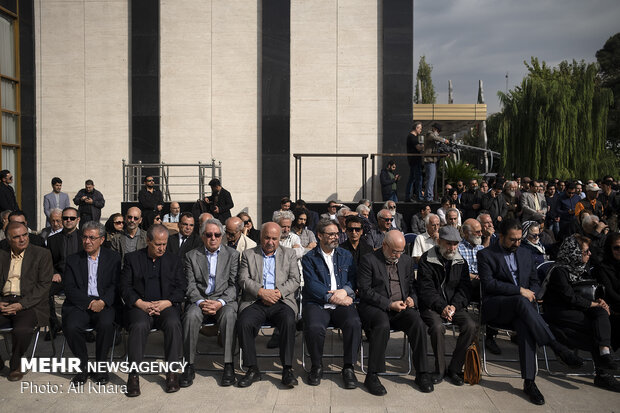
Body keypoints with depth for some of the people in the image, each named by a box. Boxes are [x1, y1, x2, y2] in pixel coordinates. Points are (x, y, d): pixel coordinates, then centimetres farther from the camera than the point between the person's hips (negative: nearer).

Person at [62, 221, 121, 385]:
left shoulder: (113, 258, 10)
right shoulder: (73, 260, 12)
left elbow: (116, 285, 1)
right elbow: (69, 289, 2)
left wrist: (103, 301, -17)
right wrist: (89, 302, -12)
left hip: (104, 304, -1)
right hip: (79, 304, 1)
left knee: (106, 324, -31)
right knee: (71, 327, -28)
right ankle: (83, 366, -5)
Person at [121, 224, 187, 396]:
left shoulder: (174, 260, 15)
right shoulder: (132, 258, 12)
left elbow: (181, 288, 7)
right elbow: (125, 287, 4)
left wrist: (166, 303, -11)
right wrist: (141, 303, -12)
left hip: (166, 306, 1)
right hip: (140, 306, 0)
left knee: (173, 324, -31)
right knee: (139, 326, -33)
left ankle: (172, 372, -19)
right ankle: (133, 375, -21)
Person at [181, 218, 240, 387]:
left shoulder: (232, 254, 9)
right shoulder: (191, 256, 11)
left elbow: (234, 284, 0)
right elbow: (190, 285, 3)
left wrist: (220, 302, -16)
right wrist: (200, 302, -16)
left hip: (224, 300, -1)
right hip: (199, 300, 1)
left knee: (229, 315, -33)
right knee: (191, 316, -31)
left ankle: (229, 366, -26)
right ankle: (189, 366, -20)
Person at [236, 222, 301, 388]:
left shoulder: (289, 254, 18)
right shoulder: (248, 254, 17)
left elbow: (295, 280, 7)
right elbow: (244, 279, 5)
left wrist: (279, 292, -10)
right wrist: (261, 292, -13)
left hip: (281, 302, 0)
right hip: (255, 302, 1)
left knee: (289, 322, -32)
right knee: (243, 323, -29)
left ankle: (287, 370, -21)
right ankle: (253, 370, -14)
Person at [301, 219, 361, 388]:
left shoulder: (346, 255, 19)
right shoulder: (309, 258, 8)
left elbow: (353, 280, 11)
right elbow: (312, 285, -4)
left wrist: (345, 291, -10)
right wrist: (332, 297, -14)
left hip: (342, 304, 2)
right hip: (317, 303, -2)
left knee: (354, 323, -29)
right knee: (314, 328, -32)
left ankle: (348, 367, -10)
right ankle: (316, 366, -4)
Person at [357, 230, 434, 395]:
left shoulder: (407, 261, 15)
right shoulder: (369, 260, -2)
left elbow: (413, 285, 21)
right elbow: (364, 290, -9)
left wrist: (412, 299, -3)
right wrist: (389, 304, -17)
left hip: (401, 308, 4)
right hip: (375, 307, -4)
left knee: (418, 324, -24)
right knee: (383, 326, -35)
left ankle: (422, 374, -10)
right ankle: (372, 376, -23)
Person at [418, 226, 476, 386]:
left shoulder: (461, 261, 10)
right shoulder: (427, 260, -3)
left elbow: (465, 288, 5)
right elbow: (426, 289, -8)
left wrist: (454, 306, -13)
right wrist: (442, 307, -20)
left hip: (455, 305, 4)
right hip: (432, 306, -3)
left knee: (471, 326, -22)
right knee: (437, 327, -32)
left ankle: (454, 368, -6)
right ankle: (440, 369, -9)